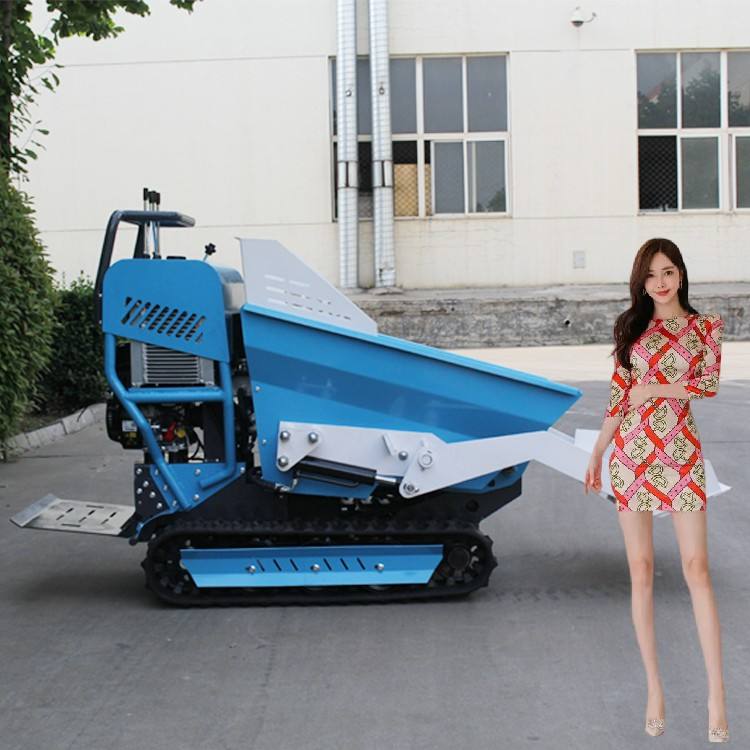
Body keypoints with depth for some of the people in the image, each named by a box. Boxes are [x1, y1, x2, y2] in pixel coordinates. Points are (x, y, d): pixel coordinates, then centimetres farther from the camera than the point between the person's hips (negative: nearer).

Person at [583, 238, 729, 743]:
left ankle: (717, 694, -5)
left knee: (697, 569, -8)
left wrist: (654, 388, -8)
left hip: (681, 452, -2)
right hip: (632, 452, 2)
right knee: (641, 571, 2)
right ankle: (655, 690, 9)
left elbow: (710, 384, -7)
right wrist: (596, 454, 7)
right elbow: (618, 396, 10)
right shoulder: (632, 327, 10)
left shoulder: (704, 326, 5)